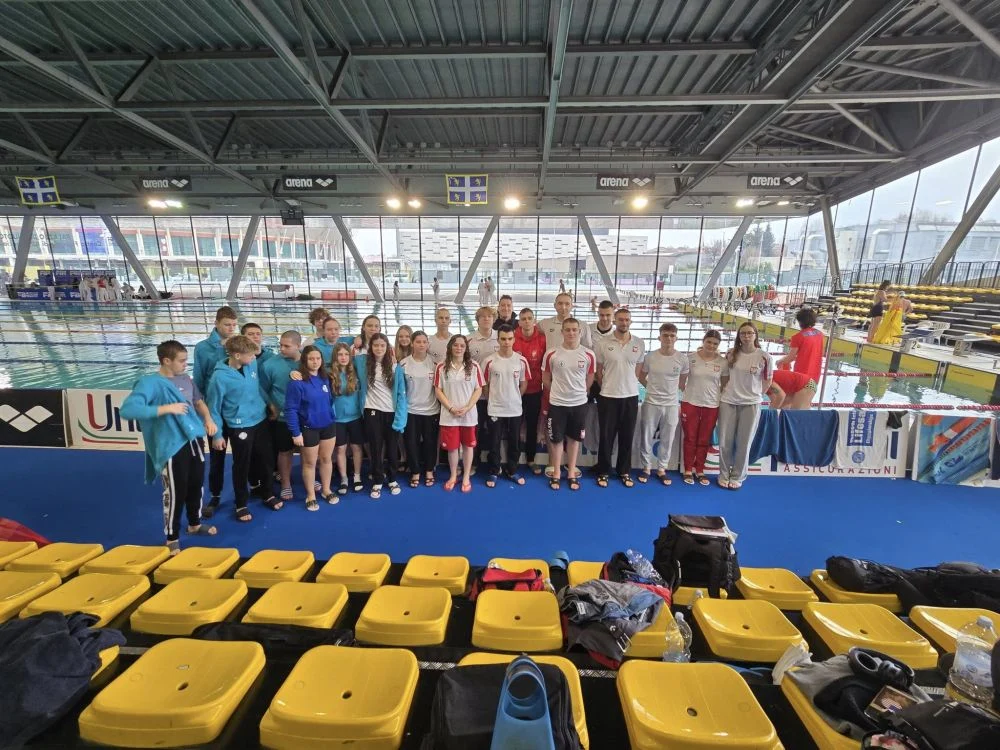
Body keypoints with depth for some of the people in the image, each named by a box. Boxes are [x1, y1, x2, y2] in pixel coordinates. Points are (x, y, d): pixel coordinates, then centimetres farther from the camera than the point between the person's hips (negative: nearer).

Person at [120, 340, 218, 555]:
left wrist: (208, 419, 4)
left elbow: (198, 401, 21)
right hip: (172, 446, -7)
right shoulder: (150, 382, -15)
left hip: (194, 440, 7)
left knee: (197, 485, 19)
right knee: (176, 493, 3)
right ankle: (172, 539, 22)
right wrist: (166, 408, -25)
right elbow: (127, 410, -27)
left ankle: (195, 524, 40)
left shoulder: (186, 379, 6)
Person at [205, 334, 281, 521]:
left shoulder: (252, 364, -6)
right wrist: (217, 435, -7)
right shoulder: (220, 376, -20)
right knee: (242, 466, 9)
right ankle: (241, 504, 28)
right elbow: (214, 407, -11)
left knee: (266, 459, 16)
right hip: (239, 426, -5)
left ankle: (267, 494, 36)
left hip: (260, 420, 5)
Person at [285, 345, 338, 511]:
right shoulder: (297, 382, -18)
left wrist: (332, 417, 6)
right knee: (310, 463, 11)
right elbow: (290, 409, -17)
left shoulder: (325, 378, -1)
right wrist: (295, 432, -16)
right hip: (309, 428, -5)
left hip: (329, 425, 5)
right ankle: (310, 496, 27)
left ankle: (326, 490, 33)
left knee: (326, 459, 16)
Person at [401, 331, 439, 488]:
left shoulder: (434, 362, -2)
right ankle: (415, 472, 22)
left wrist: (442, 407, 2)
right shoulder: (404, 363, -4)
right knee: (412, 442, 4)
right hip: (411, 410, 0)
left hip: (431, 409, 1)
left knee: (430, 442, 9)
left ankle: (429, 471, 27)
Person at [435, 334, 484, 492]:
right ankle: (453, 476, 29)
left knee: (468, 446, 11)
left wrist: (467, 408, -13)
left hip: (469, 415, 0)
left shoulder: (474, 366, -2)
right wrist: (451, 408, -12)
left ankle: (466, 477, 26)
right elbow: (438, 390, -1)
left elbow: (478, 390, -1)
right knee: (451, 447, 8)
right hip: (449, 415, 0)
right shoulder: (442, 367, -2)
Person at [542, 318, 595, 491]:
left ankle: (571, 473, 27)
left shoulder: (589, 355, -5)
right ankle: (556, 474, 23)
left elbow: (589, 380, 8)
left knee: (574, 439, 13)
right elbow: (545, 379, 4)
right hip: (557, 403, -1)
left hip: (579, 403, 1)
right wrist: (558, 392, 9)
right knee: (556, 439, 8)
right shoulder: (551, 354, -8)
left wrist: (578, 392, 12)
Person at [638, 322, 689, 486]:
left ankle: (661, 469, 26)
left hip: (672, 405, 1)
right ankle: (646, 467, 24)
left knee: (667, 440, 11)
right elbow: (641, 377, 9)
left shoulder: (682, 358, -5)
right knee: (646, 438, 7)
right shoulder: (650, 356, -7)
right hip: (651, 403, -1)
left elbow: (683, 383, 9)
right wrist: (654, 388, 8)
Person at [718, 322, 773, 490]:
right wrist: (725, 393, 7)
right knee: (724, 442, 7)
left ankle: (737, 477, 23)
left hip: (750, 404, -2)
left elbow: (767, 381, 4)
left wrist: (756, 395, 4)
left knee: (743, 444, 7)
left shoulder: (764, 357, -7)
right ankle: (724, 475, 23)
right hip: (728, 402, 2)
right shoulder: (731, 354, 0)